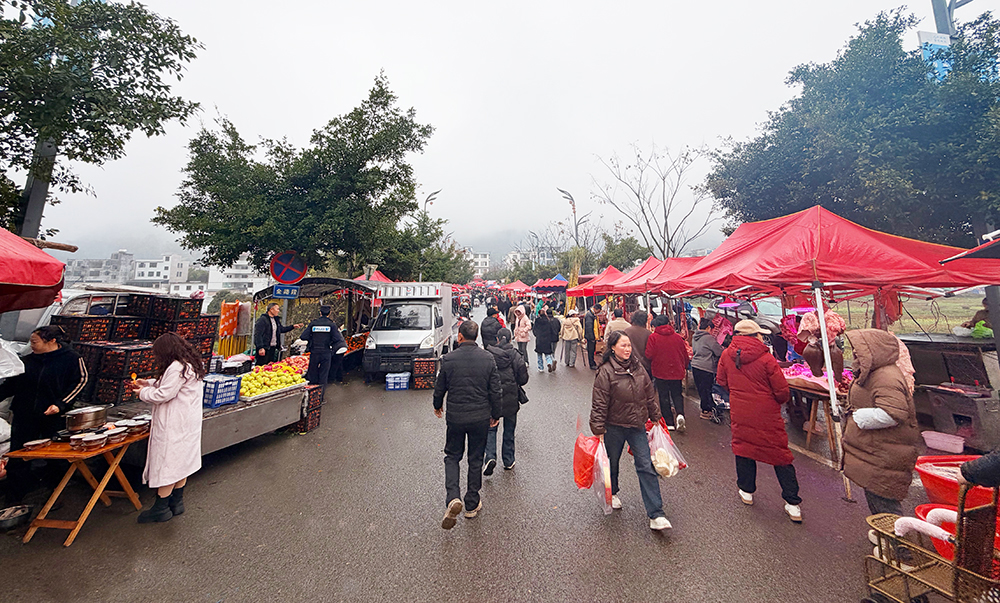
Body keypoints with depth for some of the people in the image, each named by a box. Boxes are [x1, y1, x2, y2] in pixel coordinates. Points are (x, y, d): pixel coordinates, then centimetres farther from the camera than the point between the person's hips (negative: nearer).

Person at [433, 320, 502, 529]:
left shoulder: (448, 359, -11)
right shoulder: (488, 358, -8)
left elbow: (440, 388, -1)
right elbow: (496, 390, -4)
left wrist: (437, 406, 19)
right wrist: (495, 414, 10)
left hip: (455, 416, -1)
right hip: (480, 417, 1)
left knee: (452, 456, 18)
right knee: (476, 459, 16)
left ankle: (453, 498, -1)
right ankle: (472, 505, 28)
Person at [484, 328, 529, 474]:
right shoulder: (516, 355, -8)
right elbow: (523, 379, -7)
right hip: (511, 399, 1)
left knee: (491, 428, 13)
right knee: (509, 430, 16)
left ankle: (490, 457, -4)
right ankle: (508, 462, 26)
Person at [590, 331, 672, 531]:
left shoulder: (638, 368, 0)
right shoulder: (606, 372, -17)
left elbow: (650, 396, 12)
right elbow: (599, 404, -15)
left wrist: (655, 418, 16)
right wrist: (598, 429, -15)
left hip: (637, 426, 4)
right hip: (614, 427, -3)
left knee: (646, 467, 0)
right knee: (612, 462, 17)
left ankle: (656, 514, 9)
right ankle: (612, 493, 45)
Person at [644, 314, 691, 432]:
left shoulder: (653, 337, -11)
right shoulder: (678, 337, -1)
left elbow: (649, 355, -14)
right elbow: (685, 356, 7)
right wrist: (684, 368, 24)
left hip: (660, 372, -2)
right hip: (677, 372, 3)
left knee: (664, 397, 9)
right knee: (677, 395, 16)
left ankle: (669, 422, 12)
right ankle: (680, 414, -8)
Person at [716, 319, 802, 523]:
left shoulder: (727, 355, -5)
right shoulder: (766, 358, -16)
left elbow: (721, 381, 7)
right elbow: (782, 391, -11)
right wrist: (781, 400, 11)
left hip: (739, 413, 3)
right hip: (767, 414, -2)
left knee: (743, 446, 18)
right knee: (780, 454, 10)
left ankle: (746, 491, 31)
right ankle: (792, 504, 18)